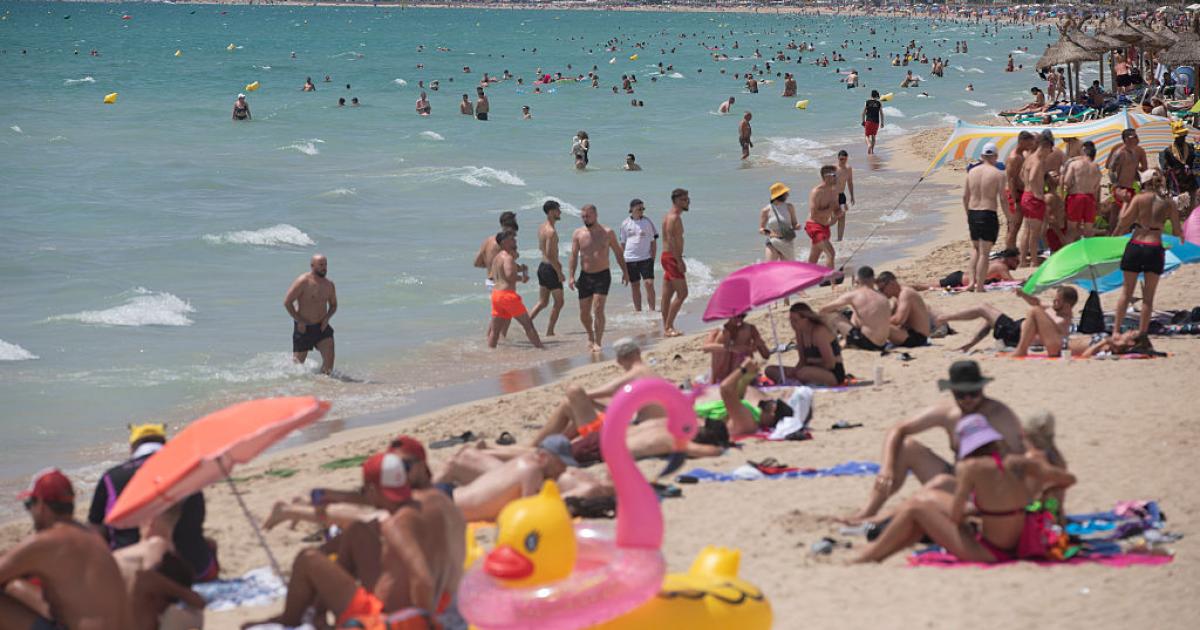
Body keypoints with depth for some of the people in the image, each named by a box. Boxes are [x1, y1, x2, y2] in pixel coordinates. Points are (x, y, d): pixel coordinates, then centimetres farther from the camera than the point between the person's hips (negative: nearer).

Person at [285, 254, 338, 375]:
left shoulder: (329, 284, 5)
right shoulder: (303, 282, -12)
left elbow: (333, 305, 19)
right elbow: (287, 302, -13)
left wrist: (327, 317, -2)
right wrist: (299, 321, -15)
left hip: (321, 327, 4)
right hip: (304, 328, -4)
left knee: (329, 356, -17)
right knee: (298, 363, 5)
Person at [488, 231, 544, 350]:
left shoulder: (497, 258, 17)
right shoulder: (508, 257, -12)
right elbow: (509, 275, -26)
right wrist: (522, 278, -8)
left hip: (496, 292, 9)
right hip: (507, 294, -9)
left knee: (495, 329, 9)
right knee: (528, 324, -1)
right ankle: (540, 349, 0)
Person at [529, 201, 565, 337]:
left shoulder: (542, 228, 9)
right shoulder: (551, 232, -21)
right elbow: (549, 254, -25)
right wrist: (559, 273, -19)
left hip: (542, 266, 9)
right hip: (550, 269, -9)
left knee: (542, 302, 16)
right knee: (558, 302, 4)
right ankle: (549, 332, 8)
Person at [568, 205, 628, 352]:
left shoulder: (607, 233, -1)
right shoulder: (578, 233, 1)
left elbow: (618, 253, 10)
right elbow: (574, 255, -1)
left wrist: (625, 271, 8)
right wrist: (571, 276, -9)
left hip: (602, 275, -2)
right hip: (585, 277, 2)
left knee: (598, 309, -15)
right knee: (584, 313, 7)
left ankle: (597, 343, -11)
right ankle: (591, 336, 33)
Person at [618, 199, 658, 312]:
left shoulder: (647, 222, 1)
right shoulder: (625, 224, 4)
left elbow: (653, 241, 4)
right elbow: (622, 243, 10)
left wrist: (653, 257, -3)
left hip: (645, 258, -1)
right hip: (630, 259, 1)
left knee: (649, 284, -10)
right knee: (635, 286, 7)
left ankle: (651, 310, -4)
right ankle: (637, 311, 16)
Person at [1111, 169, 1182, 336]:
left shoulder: (1139, 198, -2)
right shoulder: (1168, 203, 2)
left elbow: (1124, 220, -7)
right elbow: (1177, 228, 5)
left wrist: (1115, 234, 10)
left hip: (1135, 245, 0)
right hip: (1155, 249, 0)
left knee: (1126, 292, 9)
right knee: (1148, 296, 9)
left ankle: (1116, 330, 7)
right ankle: (1142, 333, 9)